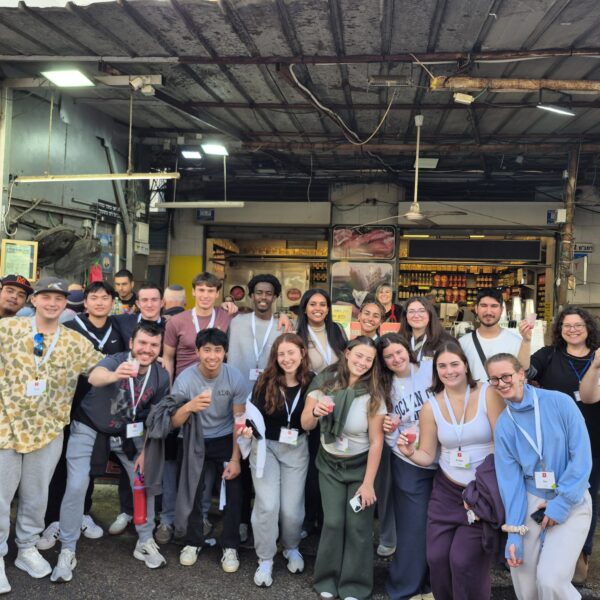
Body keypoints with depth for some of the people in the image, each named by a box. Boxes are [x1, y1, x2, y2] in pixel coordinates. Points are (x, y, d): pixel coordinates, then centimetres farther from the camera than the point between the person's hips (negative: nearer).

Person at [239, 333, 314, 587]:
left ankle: (292, 548, 33)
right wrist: (248, 428, -29)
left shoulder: (311, 381, -8)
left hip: (296, 449, 1)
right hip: (266, 446, -1)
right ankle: (265, 559, 14)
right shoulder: (266, 381, -13)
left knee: (291, 507, 3)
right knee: (268, 505, -8)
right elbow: (254, 414, -10)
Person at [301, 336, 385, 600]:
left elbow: (376, 441, -15)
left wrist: (368, 483, -15)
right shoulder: (324, 382, -12)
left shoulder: (373, 394, -17)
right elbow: (305, 425, -9)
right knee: (333, 522, 2)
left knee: (358, 526, 2)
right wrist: (315, 411, -32)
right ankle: (328, 579, 24)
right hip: (329, 464, 2)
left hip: (360, 465, -1)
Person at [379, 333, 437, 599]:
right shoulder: (386, 388, 4)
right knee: (413, 527, 3)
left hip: (442, 459, 0)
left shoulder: (431, 372, -2)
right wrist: (388, 430, -11)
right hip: (408, 465, 0)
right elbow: (389, 432, 9)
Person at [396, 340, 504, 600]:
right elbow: (427, 456, 4)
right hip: (446, 491, 4)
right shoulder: (431, 407, 1)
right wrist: (410, 453, -18)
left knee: (463, 560, -8)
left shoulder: (489, 394, -10)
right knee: (436, 557, 3)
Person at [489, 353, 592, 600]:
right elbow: (509, 478, -2)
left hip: (571, 503, -3)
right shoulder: (503, 424, 0)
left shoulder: (559, 403, -11)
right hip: (531, 503, 3)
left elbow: (582, 457, -12)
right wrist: (513, 532, -6)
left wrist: (561, 504, -14)